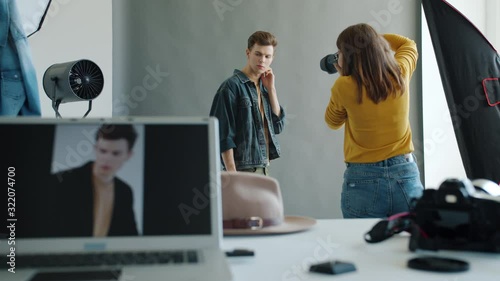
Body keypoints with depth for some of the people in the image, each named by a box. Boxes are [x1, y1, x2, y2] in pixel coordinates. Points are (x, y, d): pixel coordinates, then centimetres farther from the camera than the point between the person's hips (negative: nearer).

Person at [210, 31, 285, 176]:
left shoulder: (263, 86, 10)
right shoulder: (232, 86, -10)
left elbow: (278, 126, 7)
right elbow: (224, 135, -13)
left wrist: (271, 88, 0)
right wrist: (232, 174, -18)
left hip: (263, 167, 7)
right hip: (243, 169, -7)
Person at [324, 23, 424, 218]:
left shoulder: (344, 86, -11)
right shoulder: (400, 75, -1)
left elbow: (333, 122, 10)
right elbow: (409, 44, 24)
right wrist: (372, 38, 27)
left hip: (363, 181, -3)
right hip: (406, 175, 3)